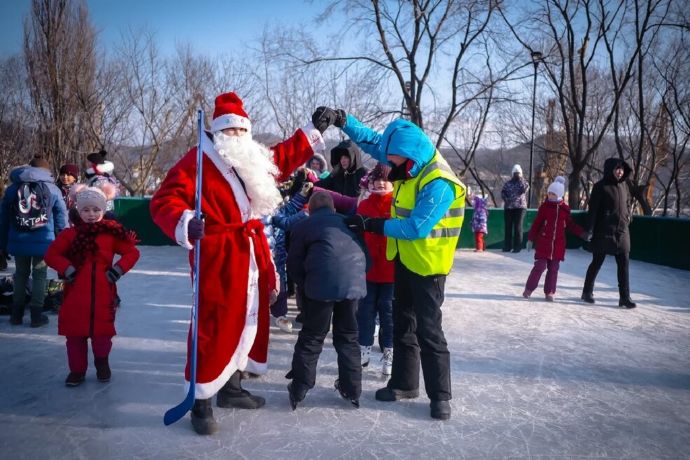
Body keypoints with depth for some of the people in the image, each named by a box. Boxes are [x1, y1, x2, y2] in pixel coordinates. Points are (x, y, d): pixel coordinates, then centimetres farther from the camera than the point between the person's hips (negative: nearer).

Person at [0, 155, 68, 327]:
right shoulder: (53, 189, 1)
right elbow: (61, 218, -2)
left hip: (18, 242, 2)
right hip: (43, 242, -2)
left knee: (20, 275, 16)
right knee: (39, 275, 7)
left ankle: (16, 314, 21)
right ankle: (36, 315, 7)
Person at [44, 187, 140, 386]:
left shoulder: (111, 233, 1)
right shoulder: (71, 234, 1)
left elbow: (132, 252, 6)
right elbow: (51, 254, 1)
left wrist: (117, 270, -4)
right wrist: (67, 270, -10)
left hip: (103, 293, 0)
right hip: (76, 293, 1)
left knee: (102, 331, 5)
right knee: (75, 334, 8)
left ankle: (102, 363, 32)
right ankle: (77, 369, 24)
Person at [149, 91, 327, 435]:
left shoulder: (256, 161, 13)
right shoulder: (198, 160, -10)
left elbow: (285, 157, 30)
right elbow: (164, 201, -17)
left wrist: (315, 130, 27)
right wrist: (185, 224, -36)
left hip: (252, 256, 9)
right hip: (218, 258, -8)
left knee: (250, 322, 16)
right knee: (215, 328, -6)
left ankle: (231, 387, 34)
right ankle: (201, 402, 10)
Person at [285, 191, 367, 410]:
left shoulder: (302, 226, 16)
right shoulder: (346, 222, 26)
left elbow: (294, 263, 13)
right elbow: (365, 254, 23)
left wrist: (306, 286, 24)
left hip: (322, 283, -3)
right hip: (354, 282, 3)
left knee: (312, 336, 10)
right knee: (348, 335, 18)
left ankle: (298, 390, 15)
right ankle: (352, 389, 23)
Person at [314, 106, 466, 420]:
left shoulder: (439, 183, -26)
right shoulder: (411, 165, 0)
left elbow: (416, 227, -28)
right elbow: (372, 140, 7)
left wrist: (375, 225, -19)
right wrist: (341, 120, -4)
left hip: (427, 265, -9)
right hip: (404, 260, 9)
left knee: (428, 330, -2)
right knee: (403, 324, 16)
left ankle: (440, 395, 13)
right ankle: (404, 383, 31)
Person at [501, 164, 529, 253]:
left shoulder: (524, 182, 8)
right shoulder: (508, 183, 14)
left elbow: (524, 190, -12)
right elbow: (503, 192, 5)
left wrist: (520, 180, -6)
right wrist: (506, 199, -11)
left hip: (520, 207, -3)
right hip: (508, 207, 3)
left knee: (518, 227, -6)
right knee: (508, 227, 4)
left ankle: (517, 247, -3)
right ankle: (507, 246, 10)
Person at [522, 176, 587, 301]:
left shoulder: (565, 209, 5)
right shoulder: (544, 206, -3)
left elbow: (571, 224, 16)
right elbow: (536, 223, 0)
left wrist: (582, 233, 7)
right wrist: (531, 238, 0)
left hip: (558, 245, 3)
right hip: (543, 243, -3)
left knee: (553, 268, 6)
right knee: (540, 266, -4)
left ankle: (549, 292, 14)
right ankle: (529, 289, 9)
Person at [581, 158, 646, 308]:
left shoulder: (625, 185, 8)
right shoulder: (600, 187, -8)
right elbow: (593, 209, -11)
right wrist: (590, 230, -16)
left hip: (622, 231, 5)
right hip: (604, 231, -5)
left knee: (624, 264, 0)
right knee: (597, 262, 6)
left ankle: (624, 297, 5)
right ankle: (587, 292, 20)